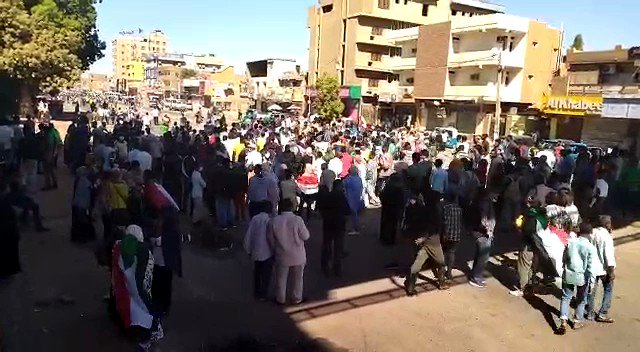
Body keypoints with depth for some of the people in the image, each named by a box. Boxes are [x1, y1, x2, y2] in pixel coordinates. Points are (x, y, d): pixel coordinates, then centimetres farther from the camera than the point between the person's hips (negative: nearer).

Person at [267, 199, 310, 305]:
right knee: (297, 278, 17)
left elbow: (271, 240, -2)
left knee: (281, 278, 19)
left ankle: (281, 299, 32)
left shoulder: (274, 221, -12)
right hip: (297, 256, -1)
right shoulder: (297, 220, -20)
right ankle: (296, 299, 30)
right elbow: (306, 236, -11)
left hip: (282, 256, 1)